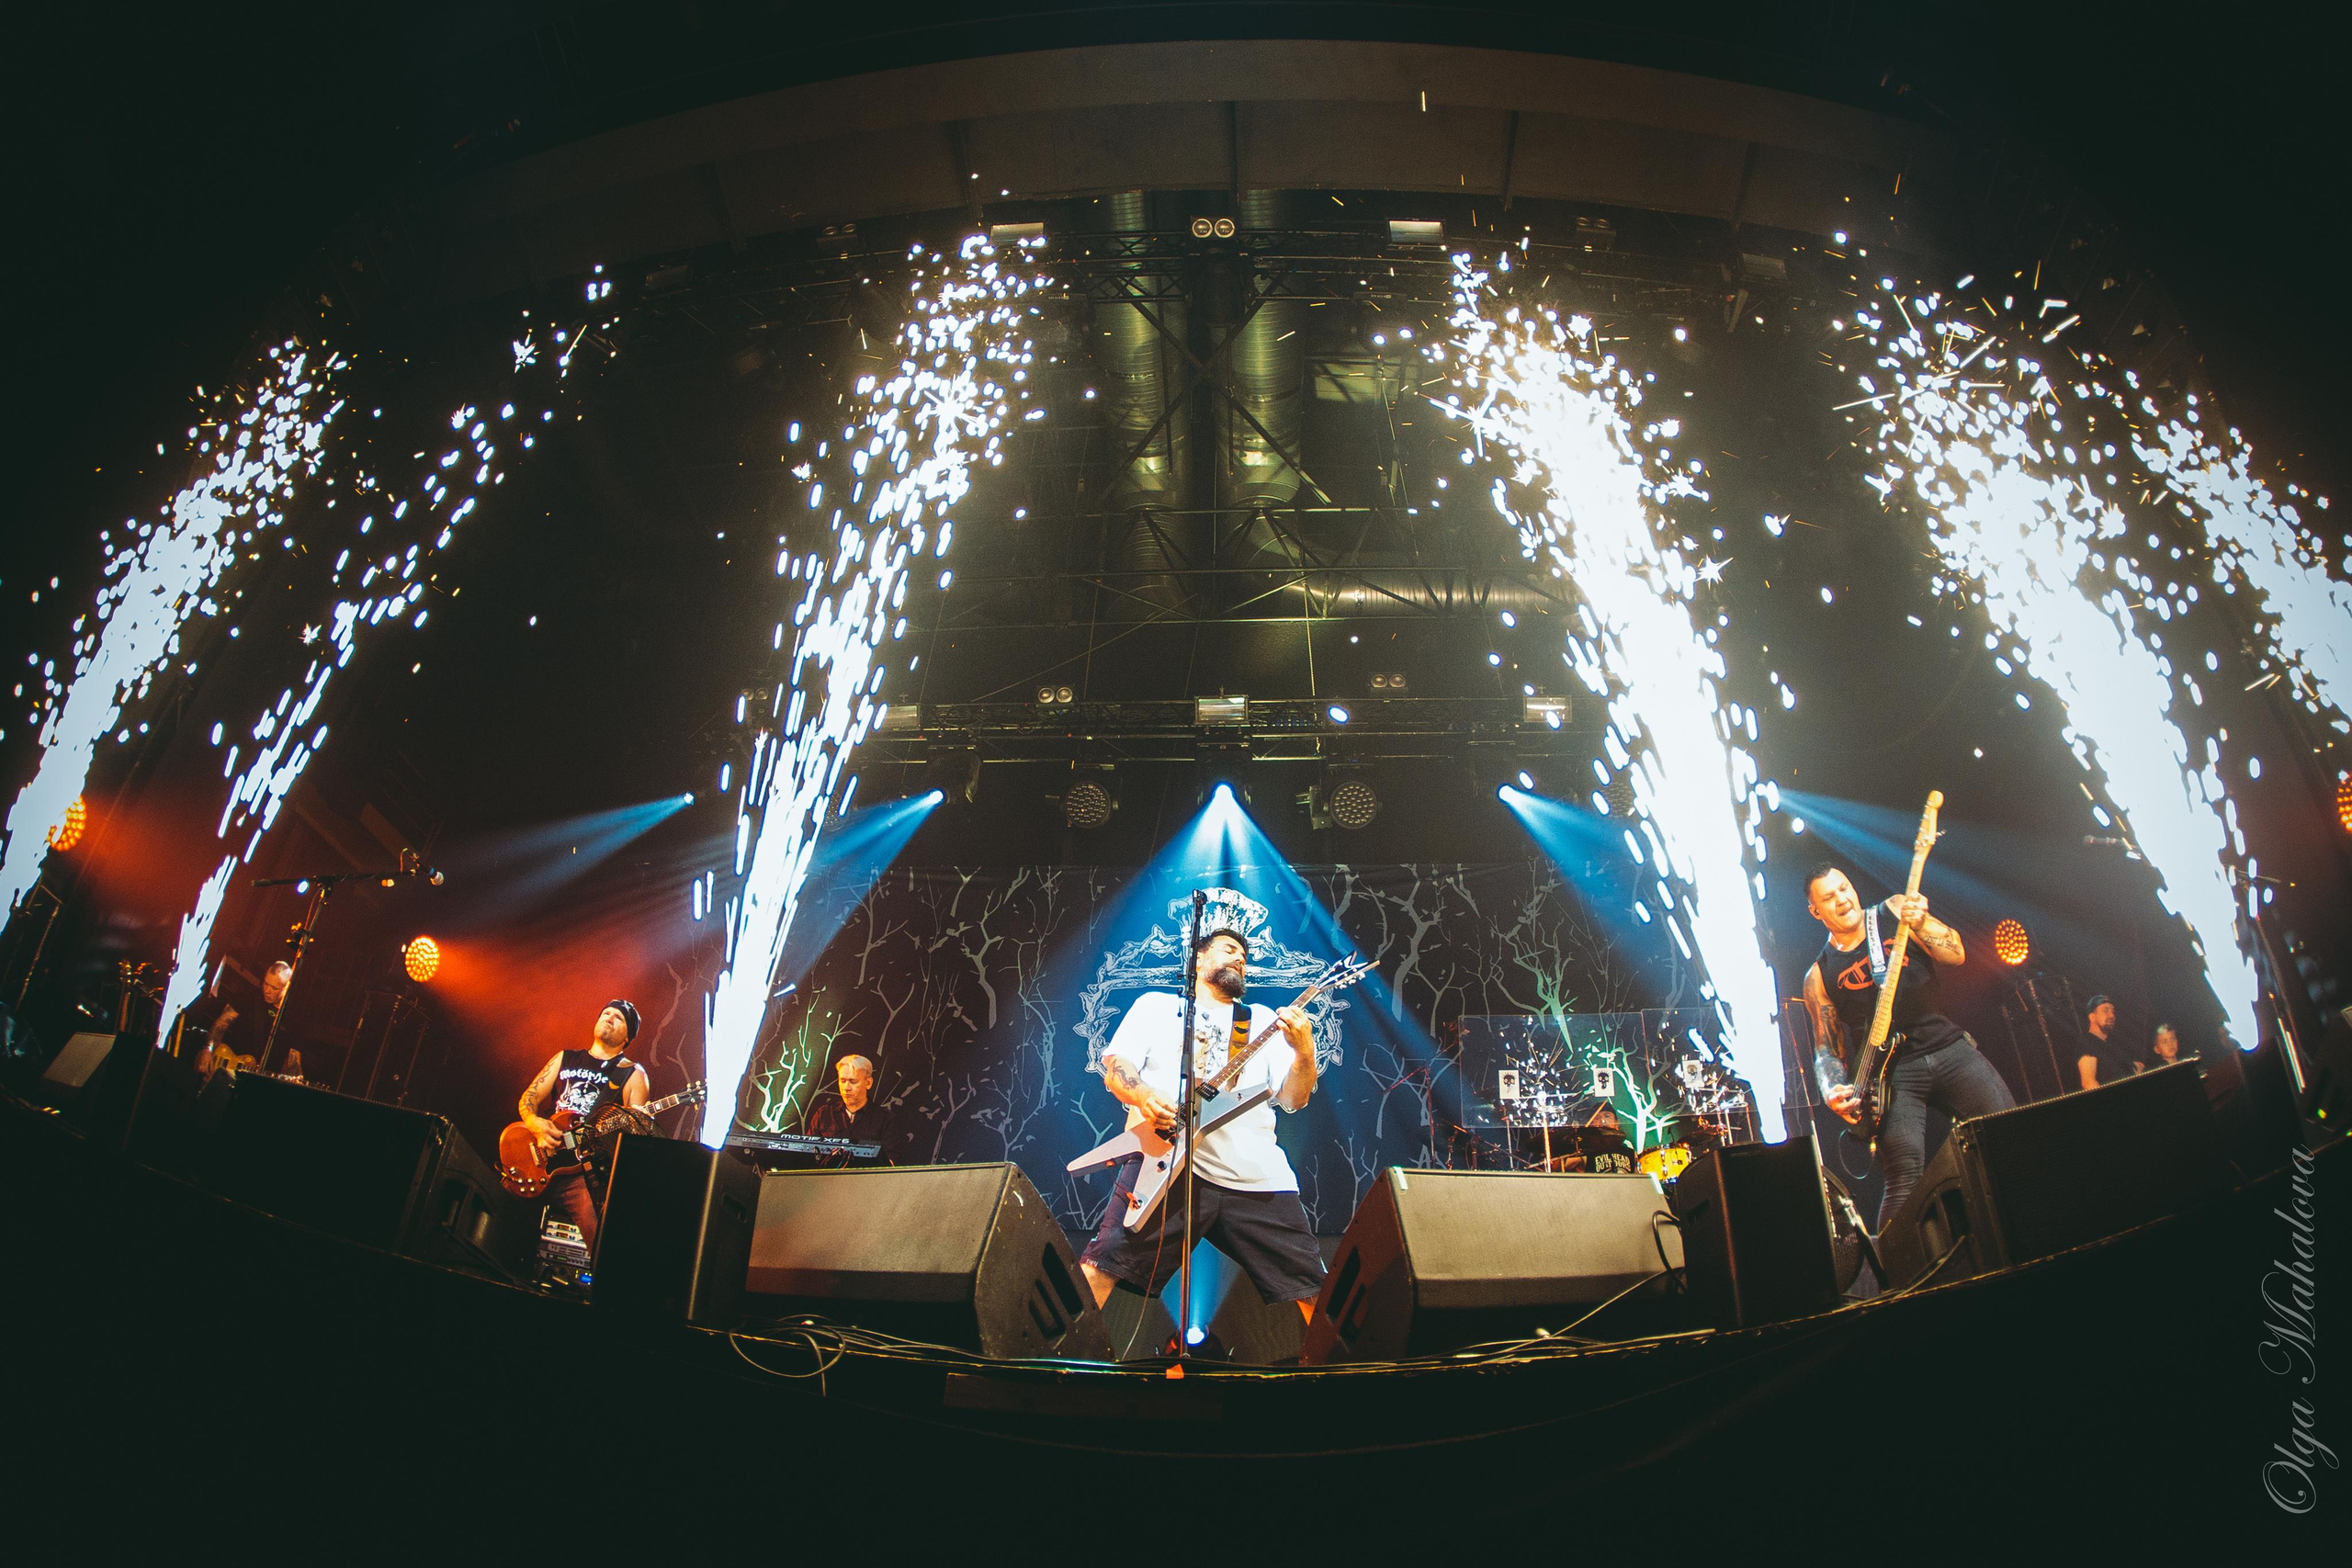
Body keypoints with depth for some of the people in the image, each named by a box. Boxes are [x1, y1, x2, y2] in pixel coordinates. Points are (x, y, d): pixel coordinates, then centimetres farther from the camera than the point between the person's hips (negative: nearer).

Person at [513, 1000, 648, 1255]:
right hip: (543, 1164, 4)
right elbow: (529, 1097, 15)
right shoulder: (565, 1059, 21)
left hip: (586, 1169, -3)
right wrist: (535, 1123, -6)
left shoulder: (632, 1074, 9)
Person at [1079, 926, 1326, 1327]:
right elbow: (1115, 1067, 7)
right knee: (1103, 1265, -18)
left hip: (1257, 1176, 3)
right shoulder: (1156, 1005, 19)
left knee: (1314, 1291, 2)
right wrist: (1144, 1096, -15)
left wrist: (1303, 1054, -7)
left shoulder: (1264, 1020, 23)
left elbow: (1293, 1098, 14)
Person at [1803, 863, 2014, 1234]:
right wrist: (1834, 1090, -10)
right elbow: (1826, 1048, 9)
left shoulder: (1894, 911, 9)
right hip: (1893, 1072, -2)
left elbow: (1956, 954, -2)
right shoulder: (1820, 975, 9)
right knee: (1906, 1182, -15)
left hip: (1950, 1047, 2)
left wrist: (1920, 922, -20)